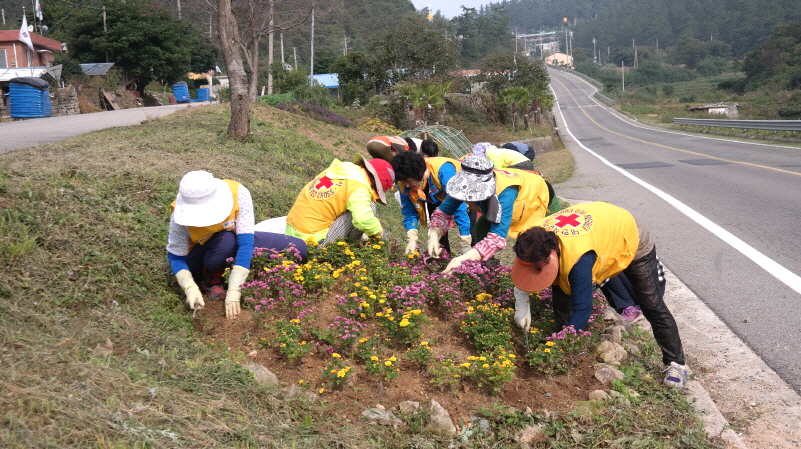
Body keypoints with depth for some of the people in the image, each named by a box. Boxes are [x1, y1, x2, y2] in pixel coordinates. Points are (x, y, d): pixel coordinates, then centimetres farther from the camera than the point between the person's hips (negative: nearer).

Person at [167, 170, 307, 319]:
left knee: (298, 248, -12)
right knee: (225, 240, -39)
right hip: (202, 259, -3)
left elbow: (245, 243, -34)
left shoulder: (237, 193, -33)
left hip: (236, 242, 3)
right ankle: (211, 280, -7)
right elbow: (176, 257, -18)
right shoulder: (181, 215, -31)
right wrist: (190, 288, -35)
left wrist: (234, 291, -39)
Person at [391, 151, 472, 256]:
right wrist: (412, 239, -28)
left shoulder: (443, 171, -43)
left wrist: (466, 246, -42)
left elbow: (459, 208, -42)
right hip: (437, 199, 4)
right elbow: (409, 211, -14)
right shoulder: (404, 183, -27)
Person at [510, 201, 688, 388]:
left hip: (632, 239, -6)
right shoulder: (534, 240, -28)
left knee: (652, 305, 1)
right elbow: (521, 273, -6)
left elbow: (582, 309, -41)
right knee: (561, 291, -5)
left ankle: (676, 363, 16)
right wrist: (522, 307, -16)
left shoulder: (578, 258, -48)